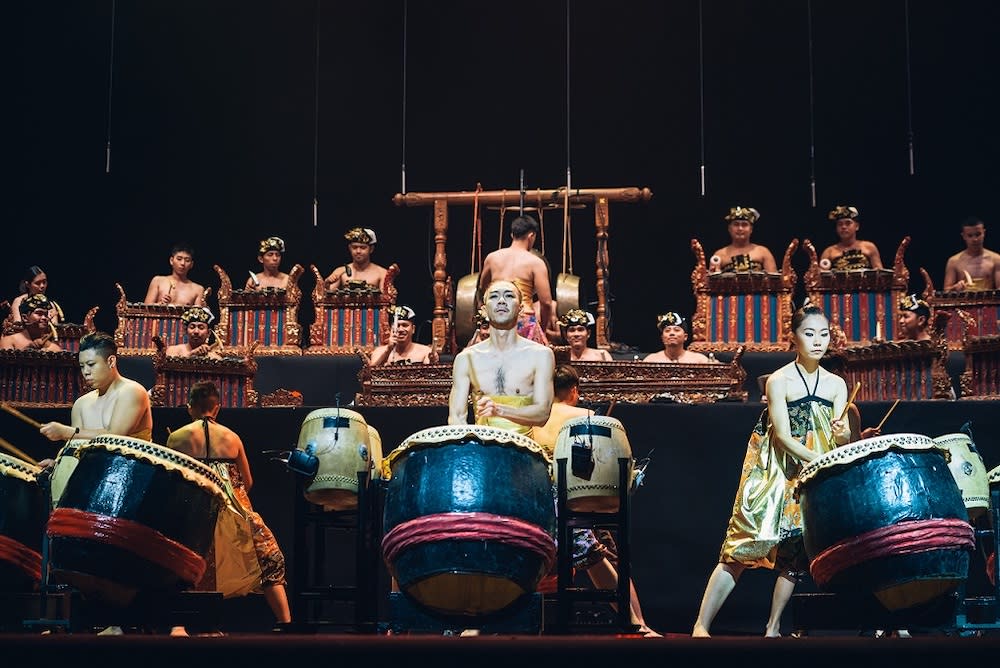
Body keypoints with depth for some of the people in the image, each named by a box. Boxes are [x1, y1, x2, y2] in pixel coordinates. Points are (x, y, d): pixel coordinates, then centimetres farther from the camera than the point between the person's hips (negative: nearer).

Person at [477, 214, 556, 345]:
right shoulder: (535, 262, -4)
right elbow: (546, 302, -7)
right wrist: (543, 328, 8)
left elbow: (482, 289, 25)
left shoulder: (492, 258, 9)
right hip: (524, 320, -4)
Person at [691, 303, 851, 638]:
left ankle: (773, 629, 11)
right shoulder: (779, 380, -8)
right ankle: (701, 627, -10)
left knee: (794, 550, 2)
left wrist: (841, 435, -26)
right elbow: (783, 436, -16)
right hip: (774, 473, -4)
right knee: (745, 546, -10)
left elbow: (843, 439, -2)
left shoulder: (836, 384, 5)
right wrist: (820, 461, -29)